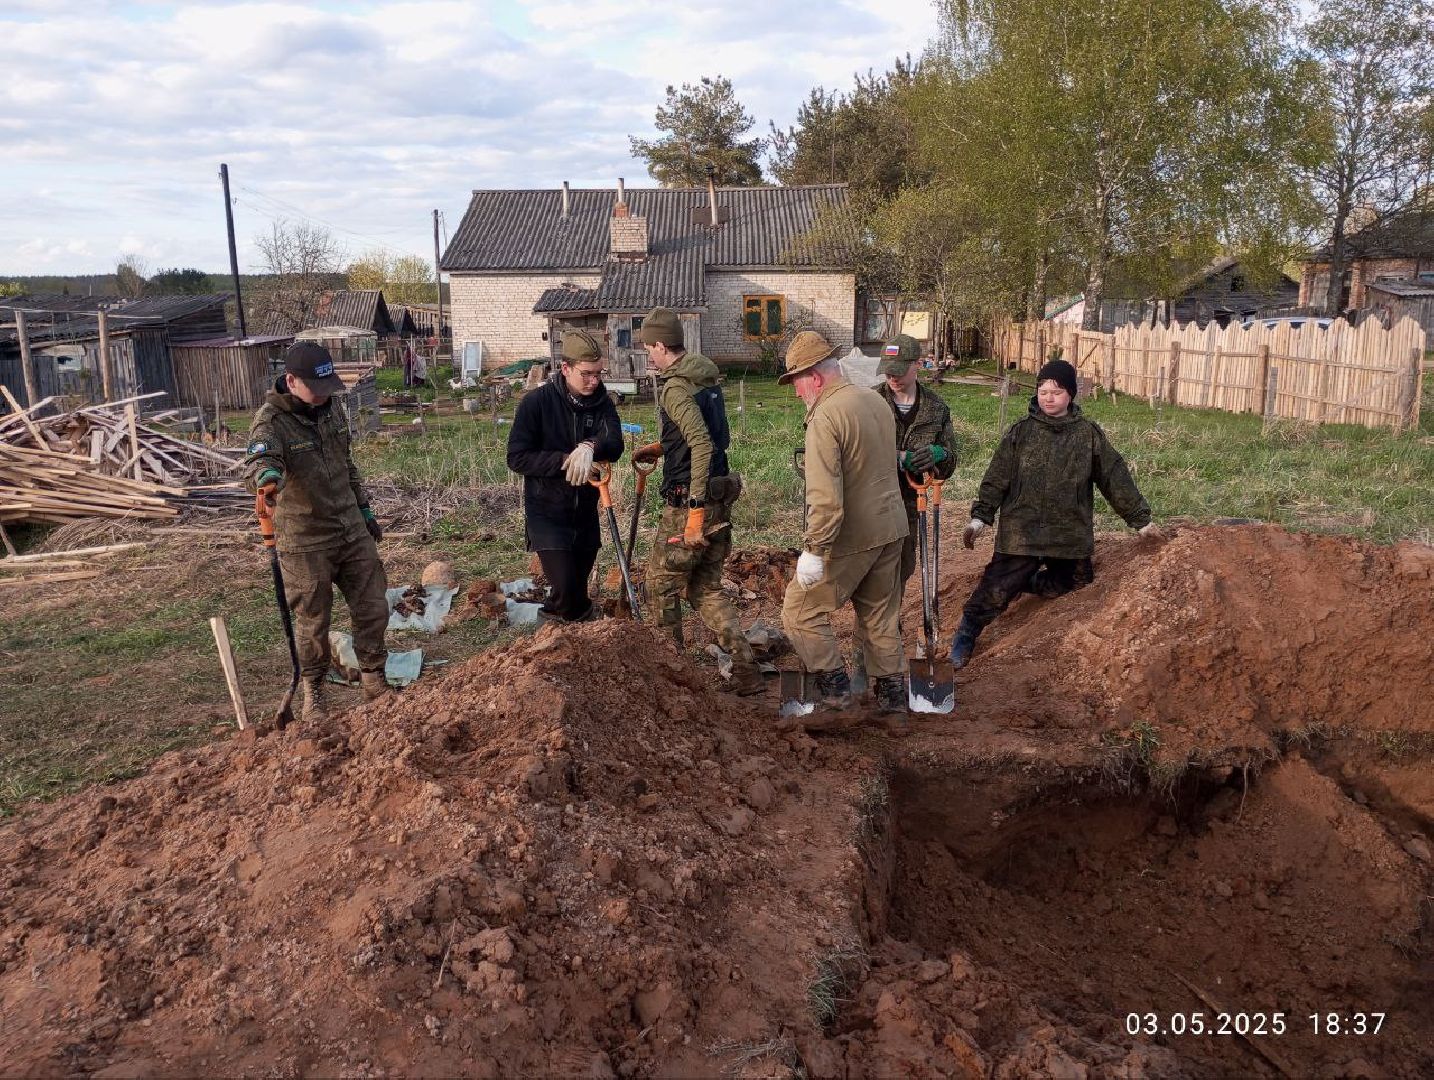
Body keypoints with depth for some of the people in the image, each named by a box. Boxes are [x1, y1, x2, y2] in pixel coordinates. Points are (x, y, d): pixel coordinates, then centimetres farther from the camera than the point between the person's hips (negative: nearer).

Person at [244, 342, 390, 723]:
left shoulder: (331, 406, 3)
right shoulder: (271, 422, -18)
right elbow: (257, 462, -38)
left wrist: (365, 510, 19)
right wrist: (268, 478, -62)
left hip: (352, 530, 6)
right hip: (305, 542, -5)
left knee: (373, 609, 9)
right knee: (312, 623, 7)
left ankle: (373, 680, 28)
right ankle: (313, 693, 28)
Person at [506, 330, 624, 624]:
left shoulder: (602, 403, -1)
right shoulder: (536, 402, -11)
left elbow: (615, 445, -17)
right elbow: (517, 458, -13)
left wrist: (590, 447, -38)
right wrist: (564, 460, -24)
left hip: (586, 512, 4)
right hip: (547, 513, -4)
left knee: (578, 586, 14)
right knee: (566, 588, -15)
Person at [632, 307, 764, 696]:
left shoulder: (675, 388, -16)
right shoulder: (706, 379, 11)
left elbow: (703, 444, -27)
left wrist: (694, 509, -27)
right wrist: (662, 448, 29)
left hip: (689, 503, -9)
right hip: (721, 497, 9)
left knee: (662, 586, 10)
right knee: (706, 588, 16)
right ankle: (746, 669, 8)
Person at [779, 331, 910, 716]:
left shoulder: (825, 417, -20)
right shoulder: (877, 401, 7)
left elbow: (824, 496, -27)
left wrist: (813, 549, -23)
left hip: (851, 536, -8)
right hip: (892, 527, 9)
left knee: (800, 609, 5)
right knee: (881, 615, 19)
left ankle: (834, 685, 8)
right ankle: (892, 694, 27)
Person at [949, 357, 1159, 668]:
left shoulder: (1088, 434, 2)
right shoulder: (1021, 431, 0)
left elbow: (1115, 478, 6)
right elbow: (997, 478, 1)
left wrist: (1140, 519, 8)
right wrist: (980, 518, -6)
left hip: (1070, 534, 3)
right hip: (1021, 533, -2)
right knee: (995, 592, -9)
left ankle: (1024, 581, 36)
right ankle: (964, 639, 9)